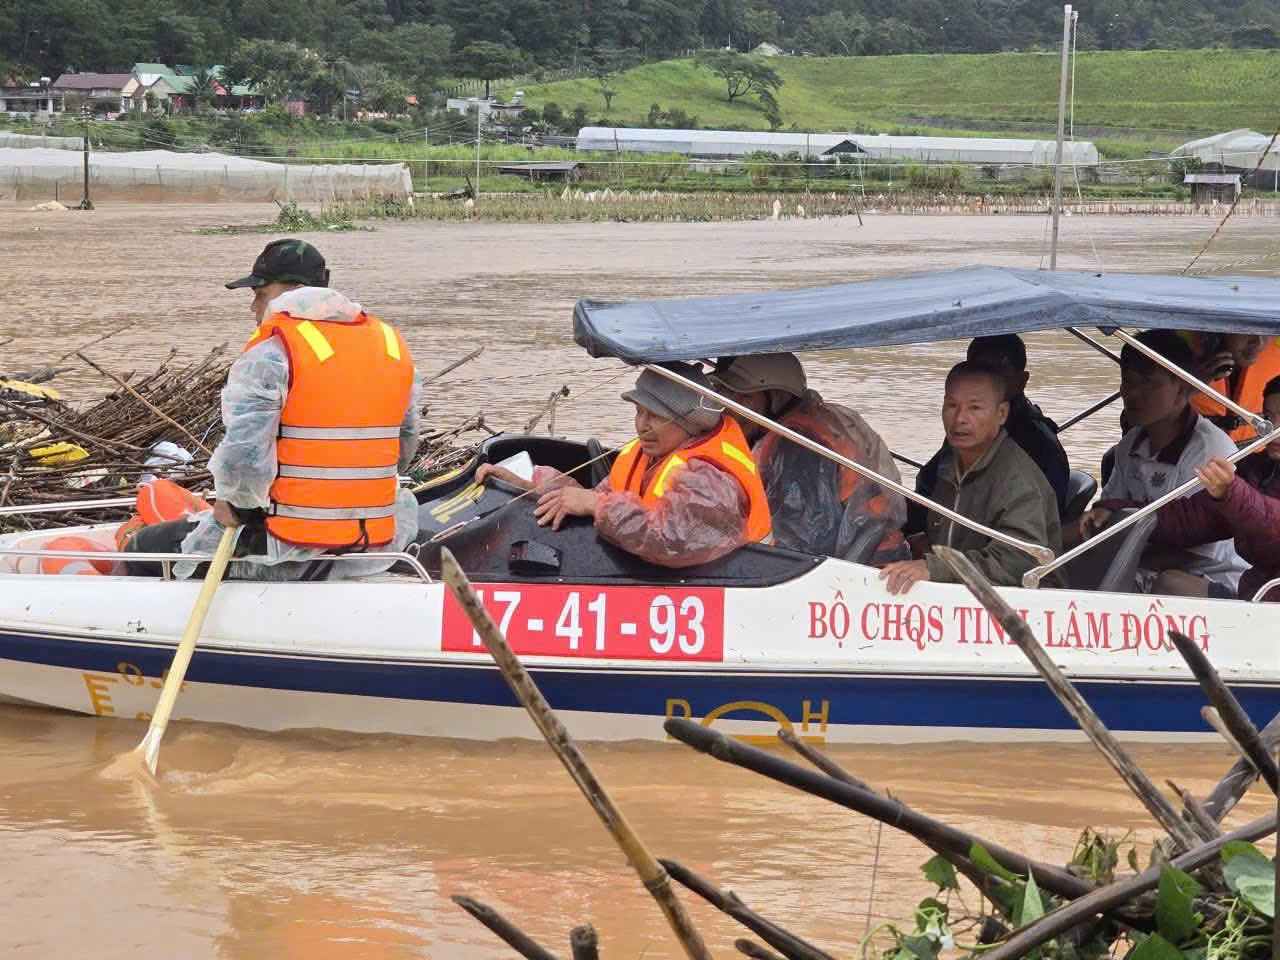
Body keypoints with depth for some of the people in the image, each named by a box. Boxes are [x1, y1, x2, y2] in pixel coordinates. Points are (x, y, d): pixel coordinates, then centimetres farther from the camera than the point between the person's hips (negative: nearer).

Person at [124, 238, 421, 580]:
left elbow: (243, 453, -22)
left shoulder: (271, 350, -11)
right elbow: (405, 446, 16)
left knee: (142, 552, 10)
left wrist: (234, 504, -3)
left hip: (290, 552, -5)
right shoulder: (392, 344, 9)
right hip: (375, 549, 6)